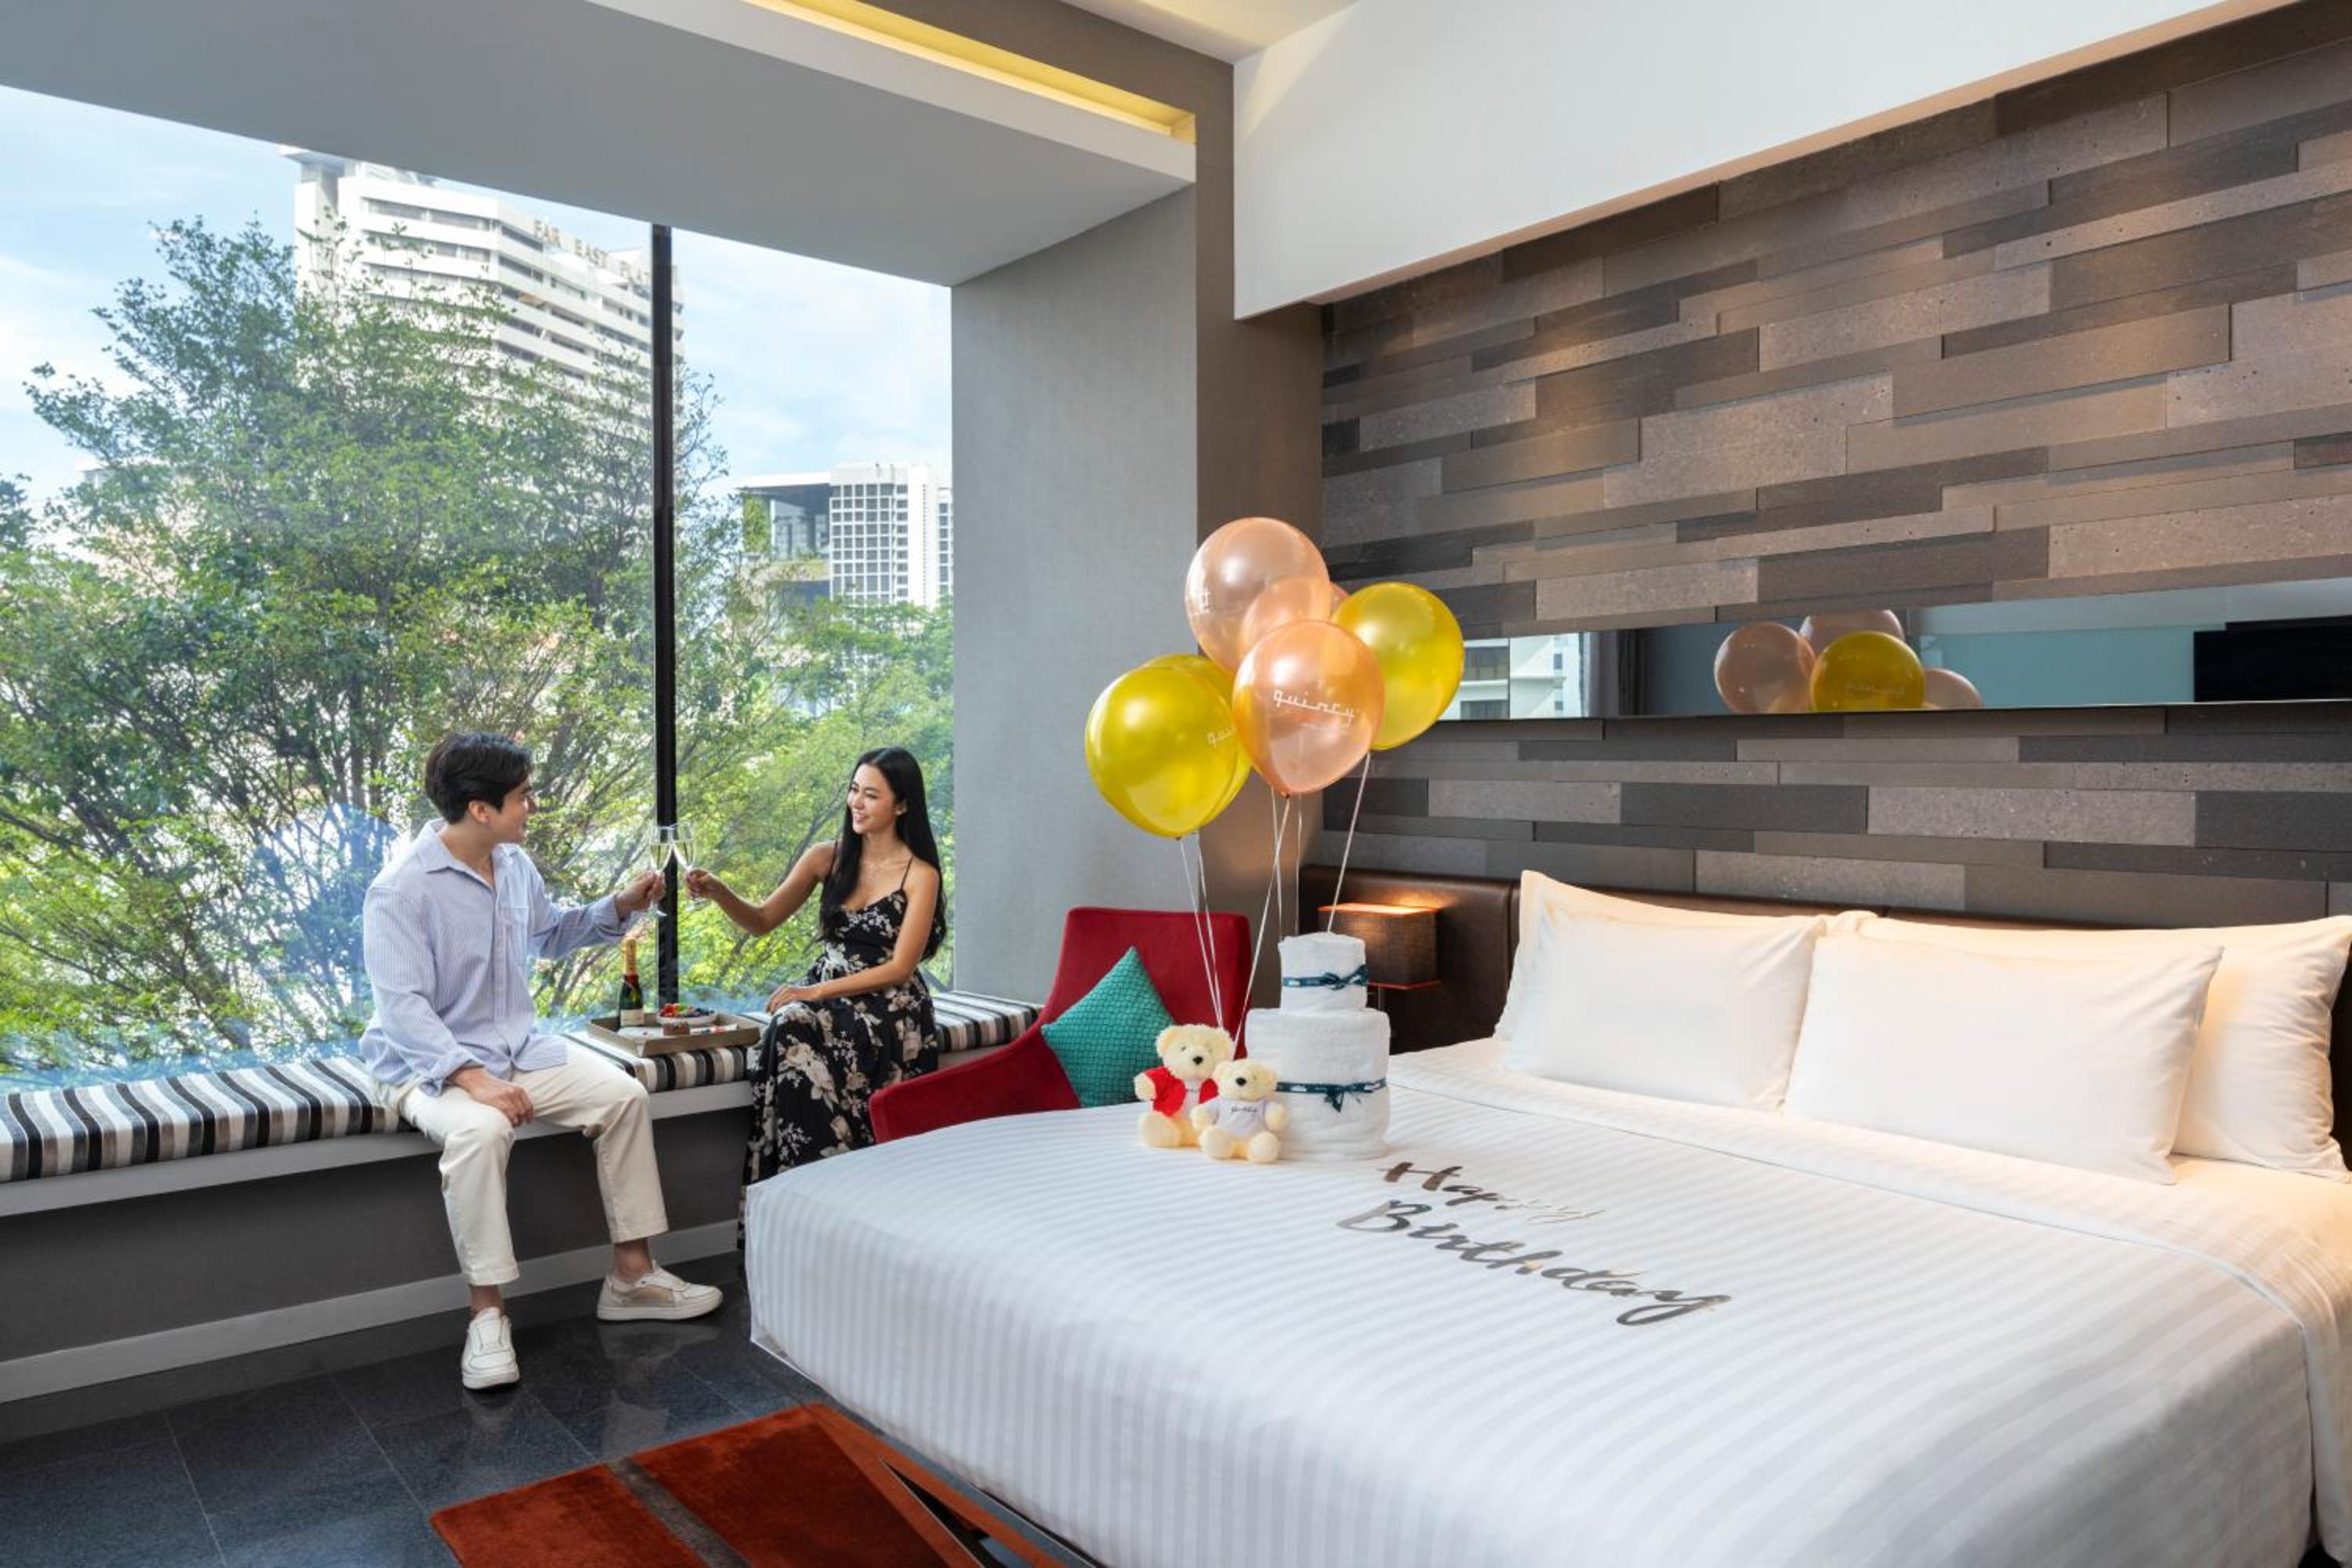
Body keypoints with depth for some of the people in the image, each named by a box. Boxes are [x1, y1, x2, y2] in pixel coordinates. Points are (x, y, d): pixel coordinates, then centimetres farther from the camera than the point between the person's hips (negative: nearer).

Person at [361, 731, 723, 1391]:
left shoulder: (514, 864, 2)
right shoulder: (402, 887, -21)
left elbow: (551, 934, 22)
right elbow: (403, 1006, -26)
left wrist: (620, 907, 7)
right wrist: (472, 1077, -36)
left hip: (520, 1045, 7)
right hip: (432, 1062, -7)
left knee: (623, 1095, -8)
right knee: (480, 1131, -37)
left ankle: (631, 1275, 1)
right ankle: (487, 1312, -23)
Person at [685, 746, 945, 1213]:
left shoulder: (919, 873, -6)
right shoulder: (827, 858, 7)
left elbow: (900, 967, -10)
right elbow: (762, 921, 10)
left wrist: (816, 992, -16)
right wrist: (719, 892, -11)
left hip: (889, 1009, -4)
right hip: (825, 995, 4)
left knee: (799, 1036, -31)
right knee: (789, 1031, -29)